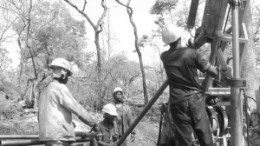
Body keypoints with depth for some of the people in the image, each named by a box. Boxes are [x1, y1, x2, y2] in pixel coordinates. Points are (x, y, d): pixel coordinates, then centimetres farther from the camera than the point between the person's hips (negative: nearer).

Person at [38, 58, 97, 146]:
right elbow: (76, 108, -11)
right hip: (58, 136, -9)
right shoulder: (60, 88, -8)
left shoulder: (45, 91, 20)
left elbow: (40, 116, 21)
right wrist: (93, 123, -2)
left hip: (47, 135, 9)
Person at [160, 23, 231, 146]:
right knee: (204, 135, 8)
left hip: (177, 101, 2)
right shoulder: (192, 53, -9)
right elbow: (212, 71, -5)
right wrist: (226, 72, 11)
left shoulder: (164, 57, 1)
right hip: (195, 98, -1)